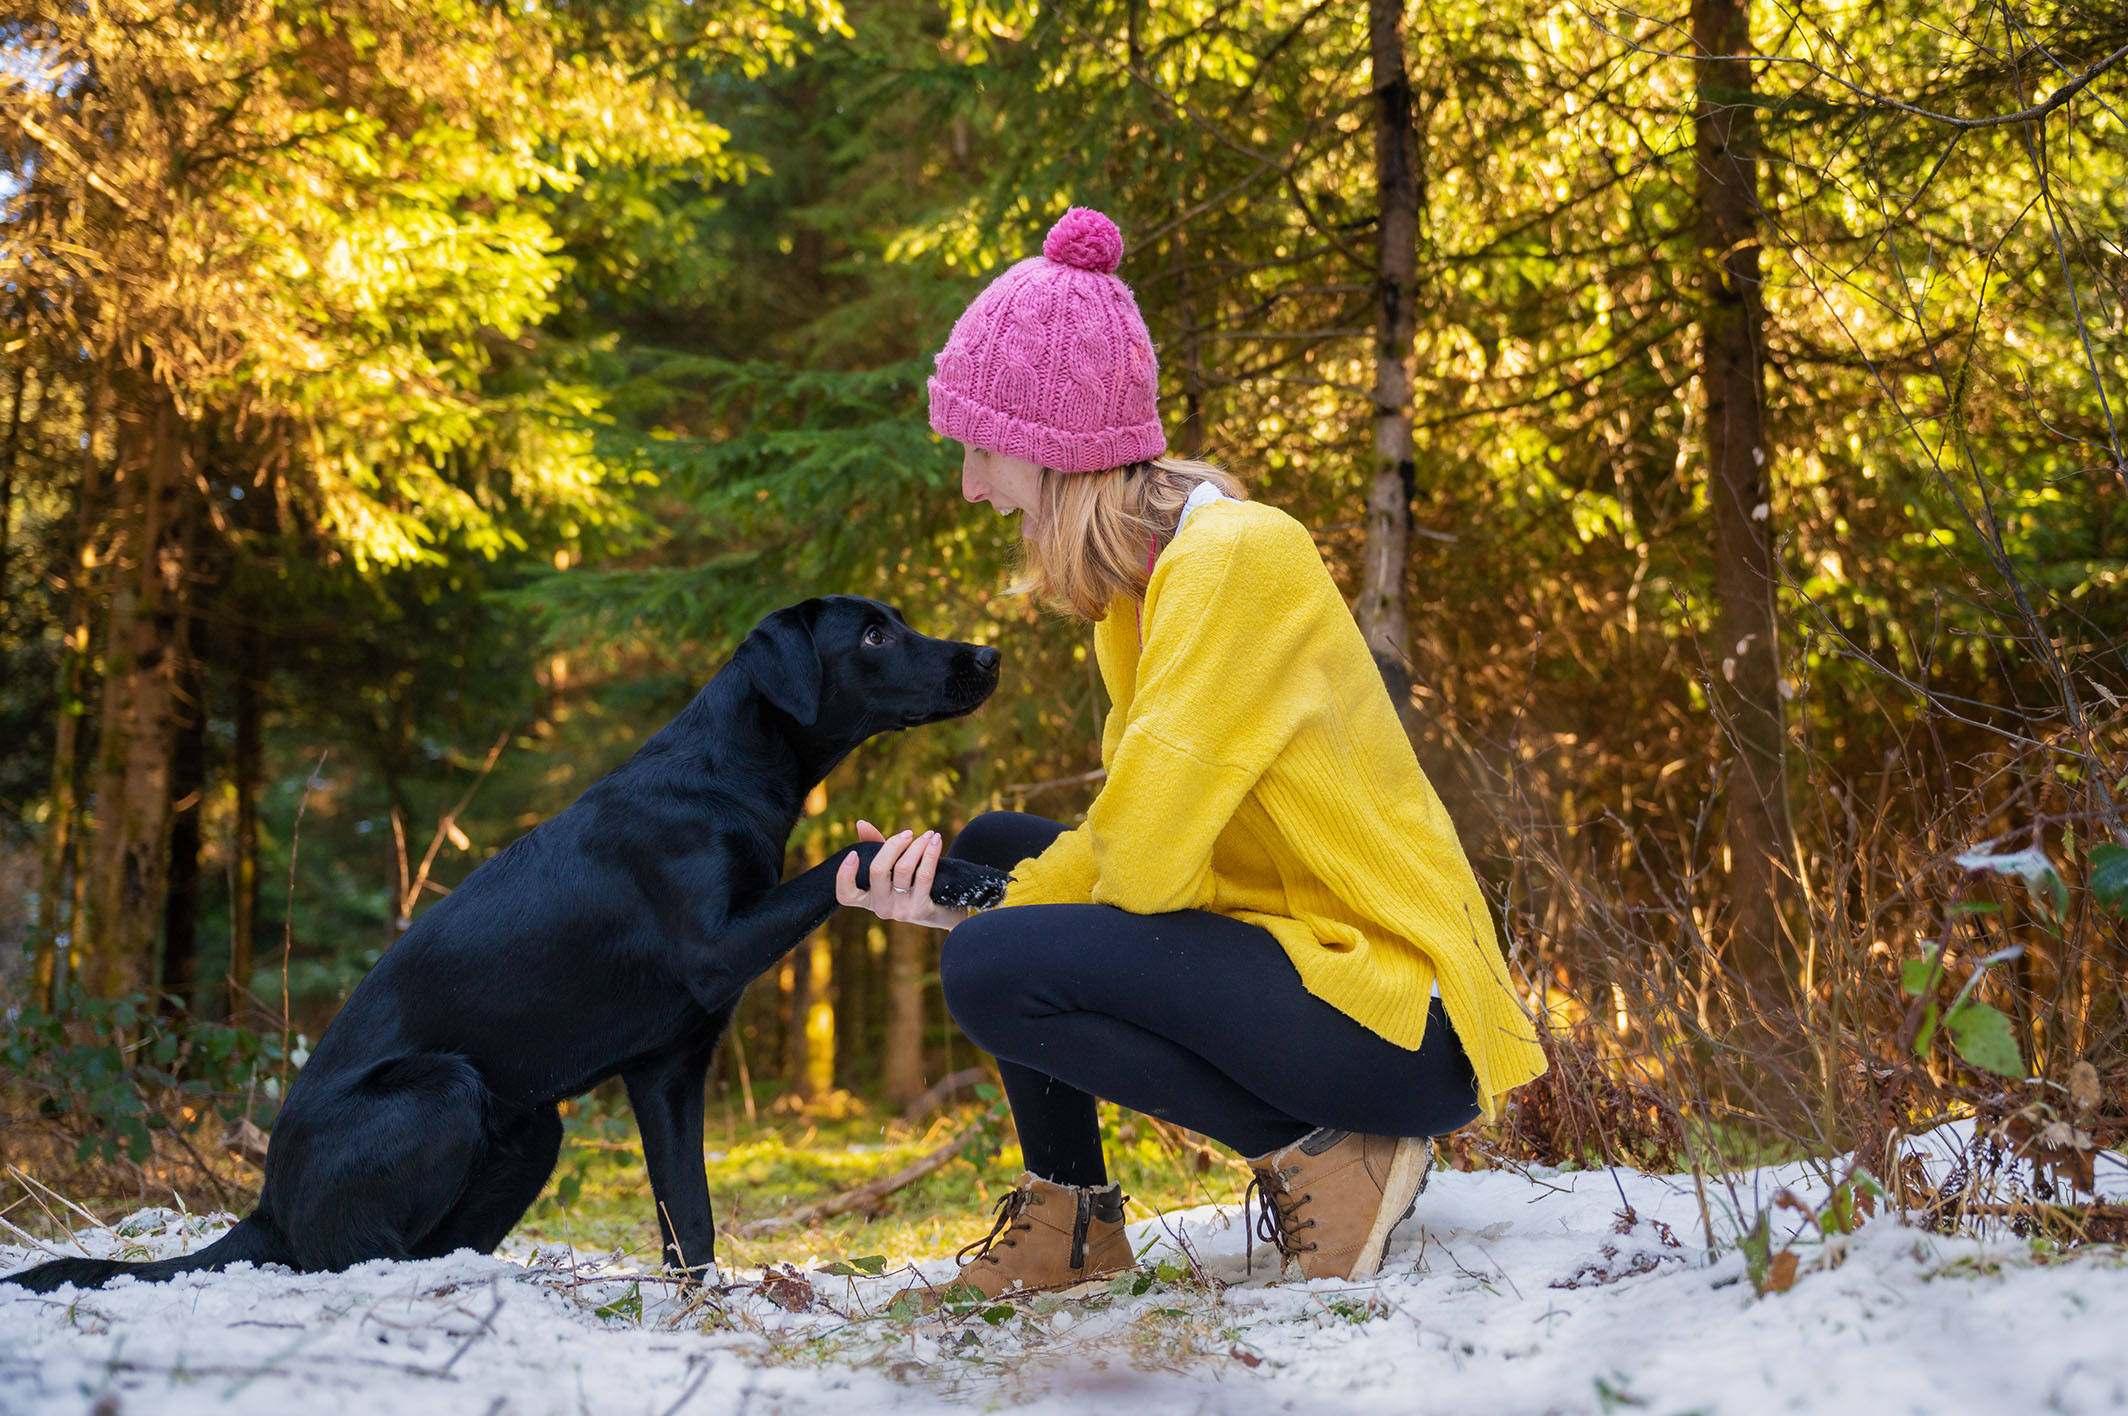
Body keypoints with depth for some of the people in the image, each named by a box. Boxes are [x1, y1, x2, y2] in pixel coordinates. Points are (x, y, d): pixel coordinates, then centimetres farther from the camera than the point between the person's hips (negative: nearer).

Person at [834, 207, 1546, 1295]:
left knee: (995, 970, -23)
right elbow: (1133, 838, 8)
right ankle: (1067, 1222, 15)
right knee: (992, 845, 14)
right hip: (1296, 947, 10)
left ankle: (1323, 1157, -8)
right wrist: (967, 890, -7)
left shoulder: (1232, 554, -19)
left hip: (1403, 1028, -10)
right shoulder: (1147, 569, 10)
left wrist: (984, 918, -5)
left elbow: (1144, 860, -25)